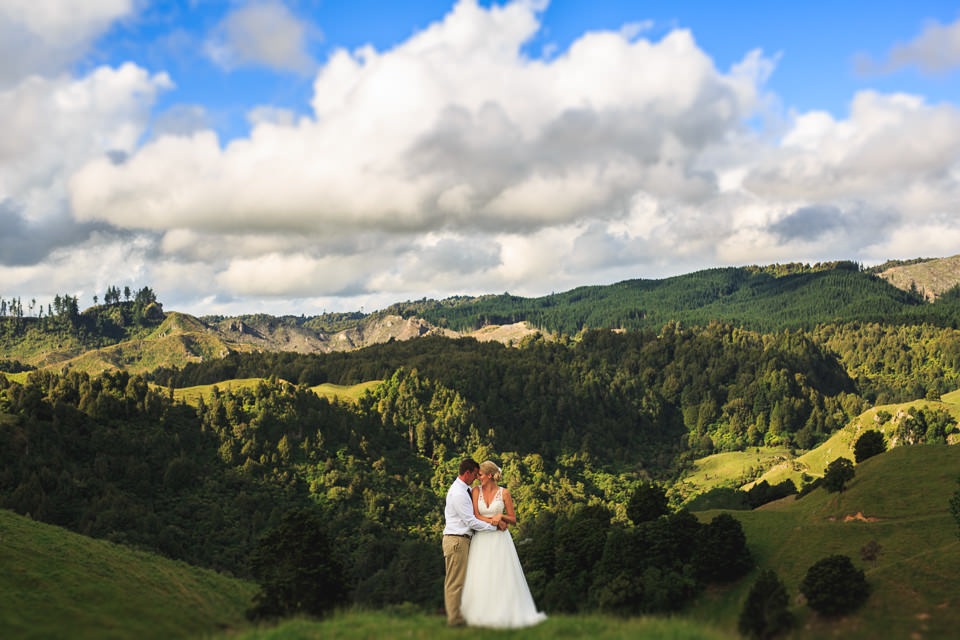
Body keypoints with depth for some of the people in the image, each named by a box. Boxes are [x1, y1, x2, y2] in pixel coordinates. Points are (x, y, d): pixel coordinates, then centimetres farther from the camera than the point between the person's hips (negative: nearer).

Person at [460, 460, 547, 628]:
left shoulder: (504, 493, 0)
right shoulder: (476, 491, 4)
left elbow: (513, 520, 4)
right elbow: (475, 516, -4)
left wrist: (501, 516, -15)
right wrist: (494, 521, -15)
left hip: (500, 539, -1)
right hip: (481, 539, 1)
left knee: (501, 578, -3)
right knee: (480, 579, -1)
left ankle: (503, 614, 3)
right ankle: (480, 615, 5)